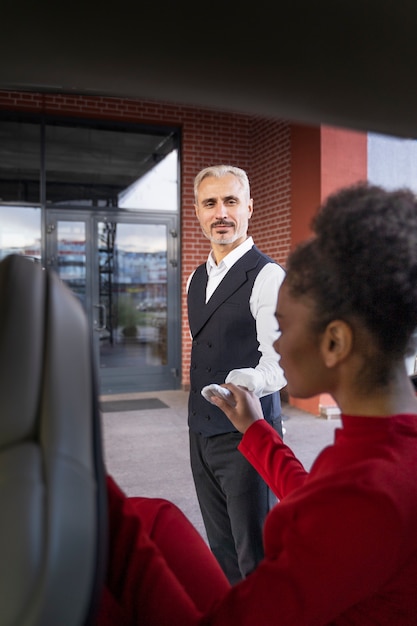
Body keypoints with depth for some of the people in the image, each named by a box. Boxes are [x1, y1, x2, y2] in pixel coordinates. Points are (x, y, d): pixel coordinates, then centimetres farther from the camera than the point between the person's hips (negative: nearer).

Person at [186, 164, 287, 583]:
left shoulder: (267, 276, -14)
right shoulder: (196, 279, 12)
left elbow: (279, 362, -20)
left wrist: (243, 384, -39)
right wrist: (199, 415, 16)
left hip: (247, 433, -7)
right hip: (202, 433, 8)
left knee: (256, 556, 5)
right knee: (221, 549, 21)